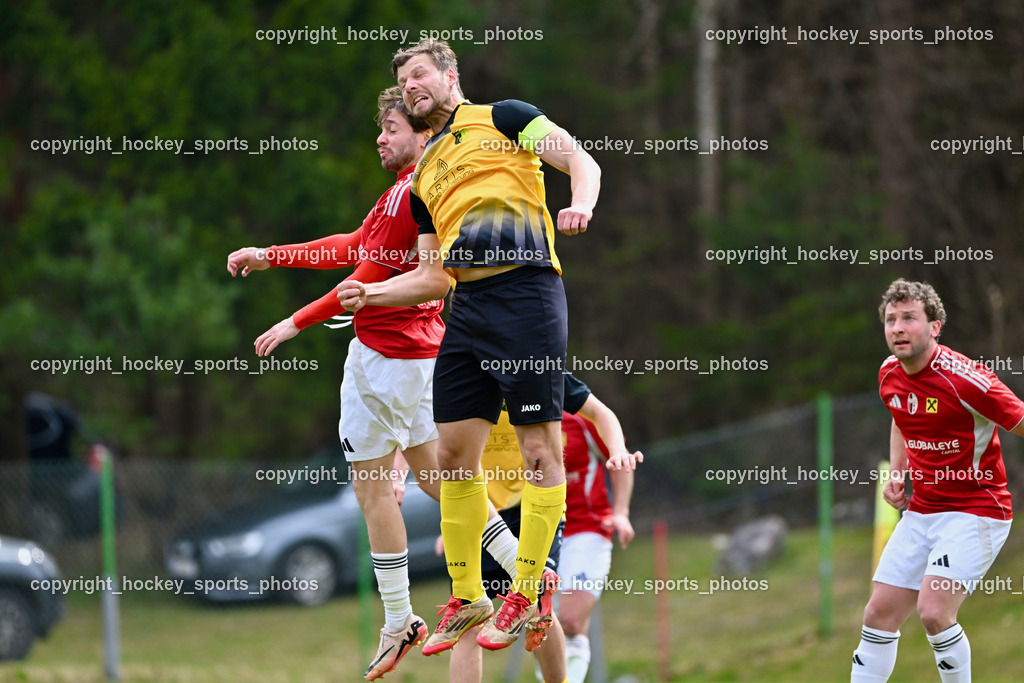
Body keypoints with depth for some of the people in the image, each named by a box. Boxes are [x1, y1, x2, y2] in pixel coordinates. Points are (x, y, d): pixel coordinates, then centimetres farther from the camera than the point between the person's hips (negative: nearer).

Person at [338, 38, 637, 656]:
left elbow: (581, 162, -2)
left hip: (526, 291, -7)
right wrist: (371, 294, 13)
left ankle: (525, 597, -1)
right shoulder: (423, 177, 26)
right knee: (454, 454, 4)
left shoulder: (502, 117, 8)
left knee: (539, 449, -5)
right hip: (467, 304, 7)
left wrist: (580, 206, -23)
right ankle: (466, 598, 13)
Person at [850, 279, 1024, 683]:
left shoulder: (963, 378, -21)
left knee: (933, 612, -22)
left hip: (976, 510, -7)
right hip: (921, 510, 7)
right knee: (879, 615, 3)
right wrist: (897, 475, 11)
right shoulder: (889, 376, 3)